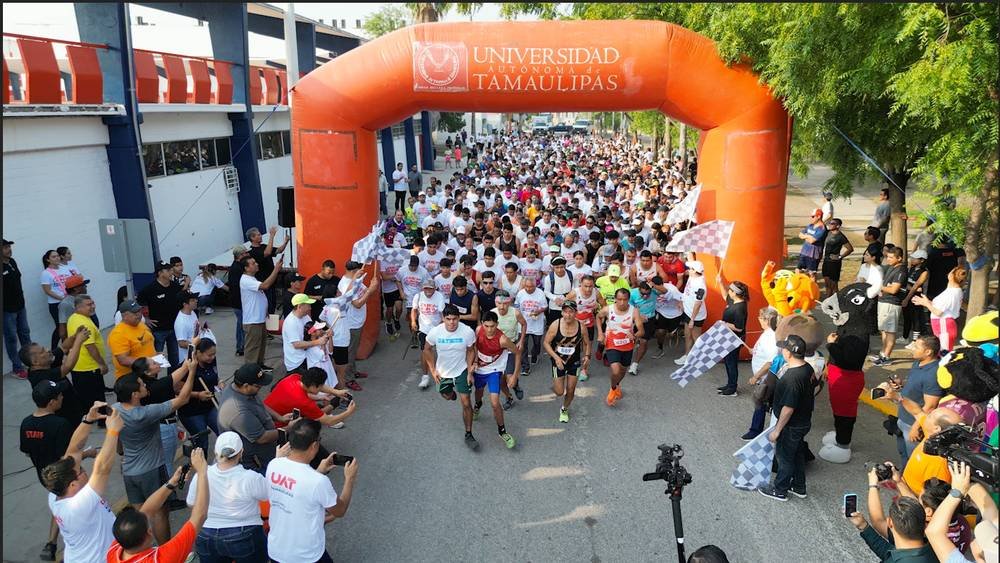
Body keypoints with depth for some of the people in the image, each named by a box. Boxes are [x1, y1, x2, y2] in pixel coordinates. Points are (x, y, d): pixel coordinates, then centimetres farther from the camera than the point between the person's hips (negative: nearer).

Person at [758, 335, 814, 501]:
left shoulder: (792, 377, -33)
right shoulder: (807, 368, -4)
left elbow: (788, 408, -29)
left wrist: (777, 430, -18)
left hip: (791, 426, -8)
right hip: (803, 422, 8)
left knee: (784, 457, 11)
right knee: (797, 454, 24)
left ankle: (779, 490, 28)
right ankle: (799, 487, 40)